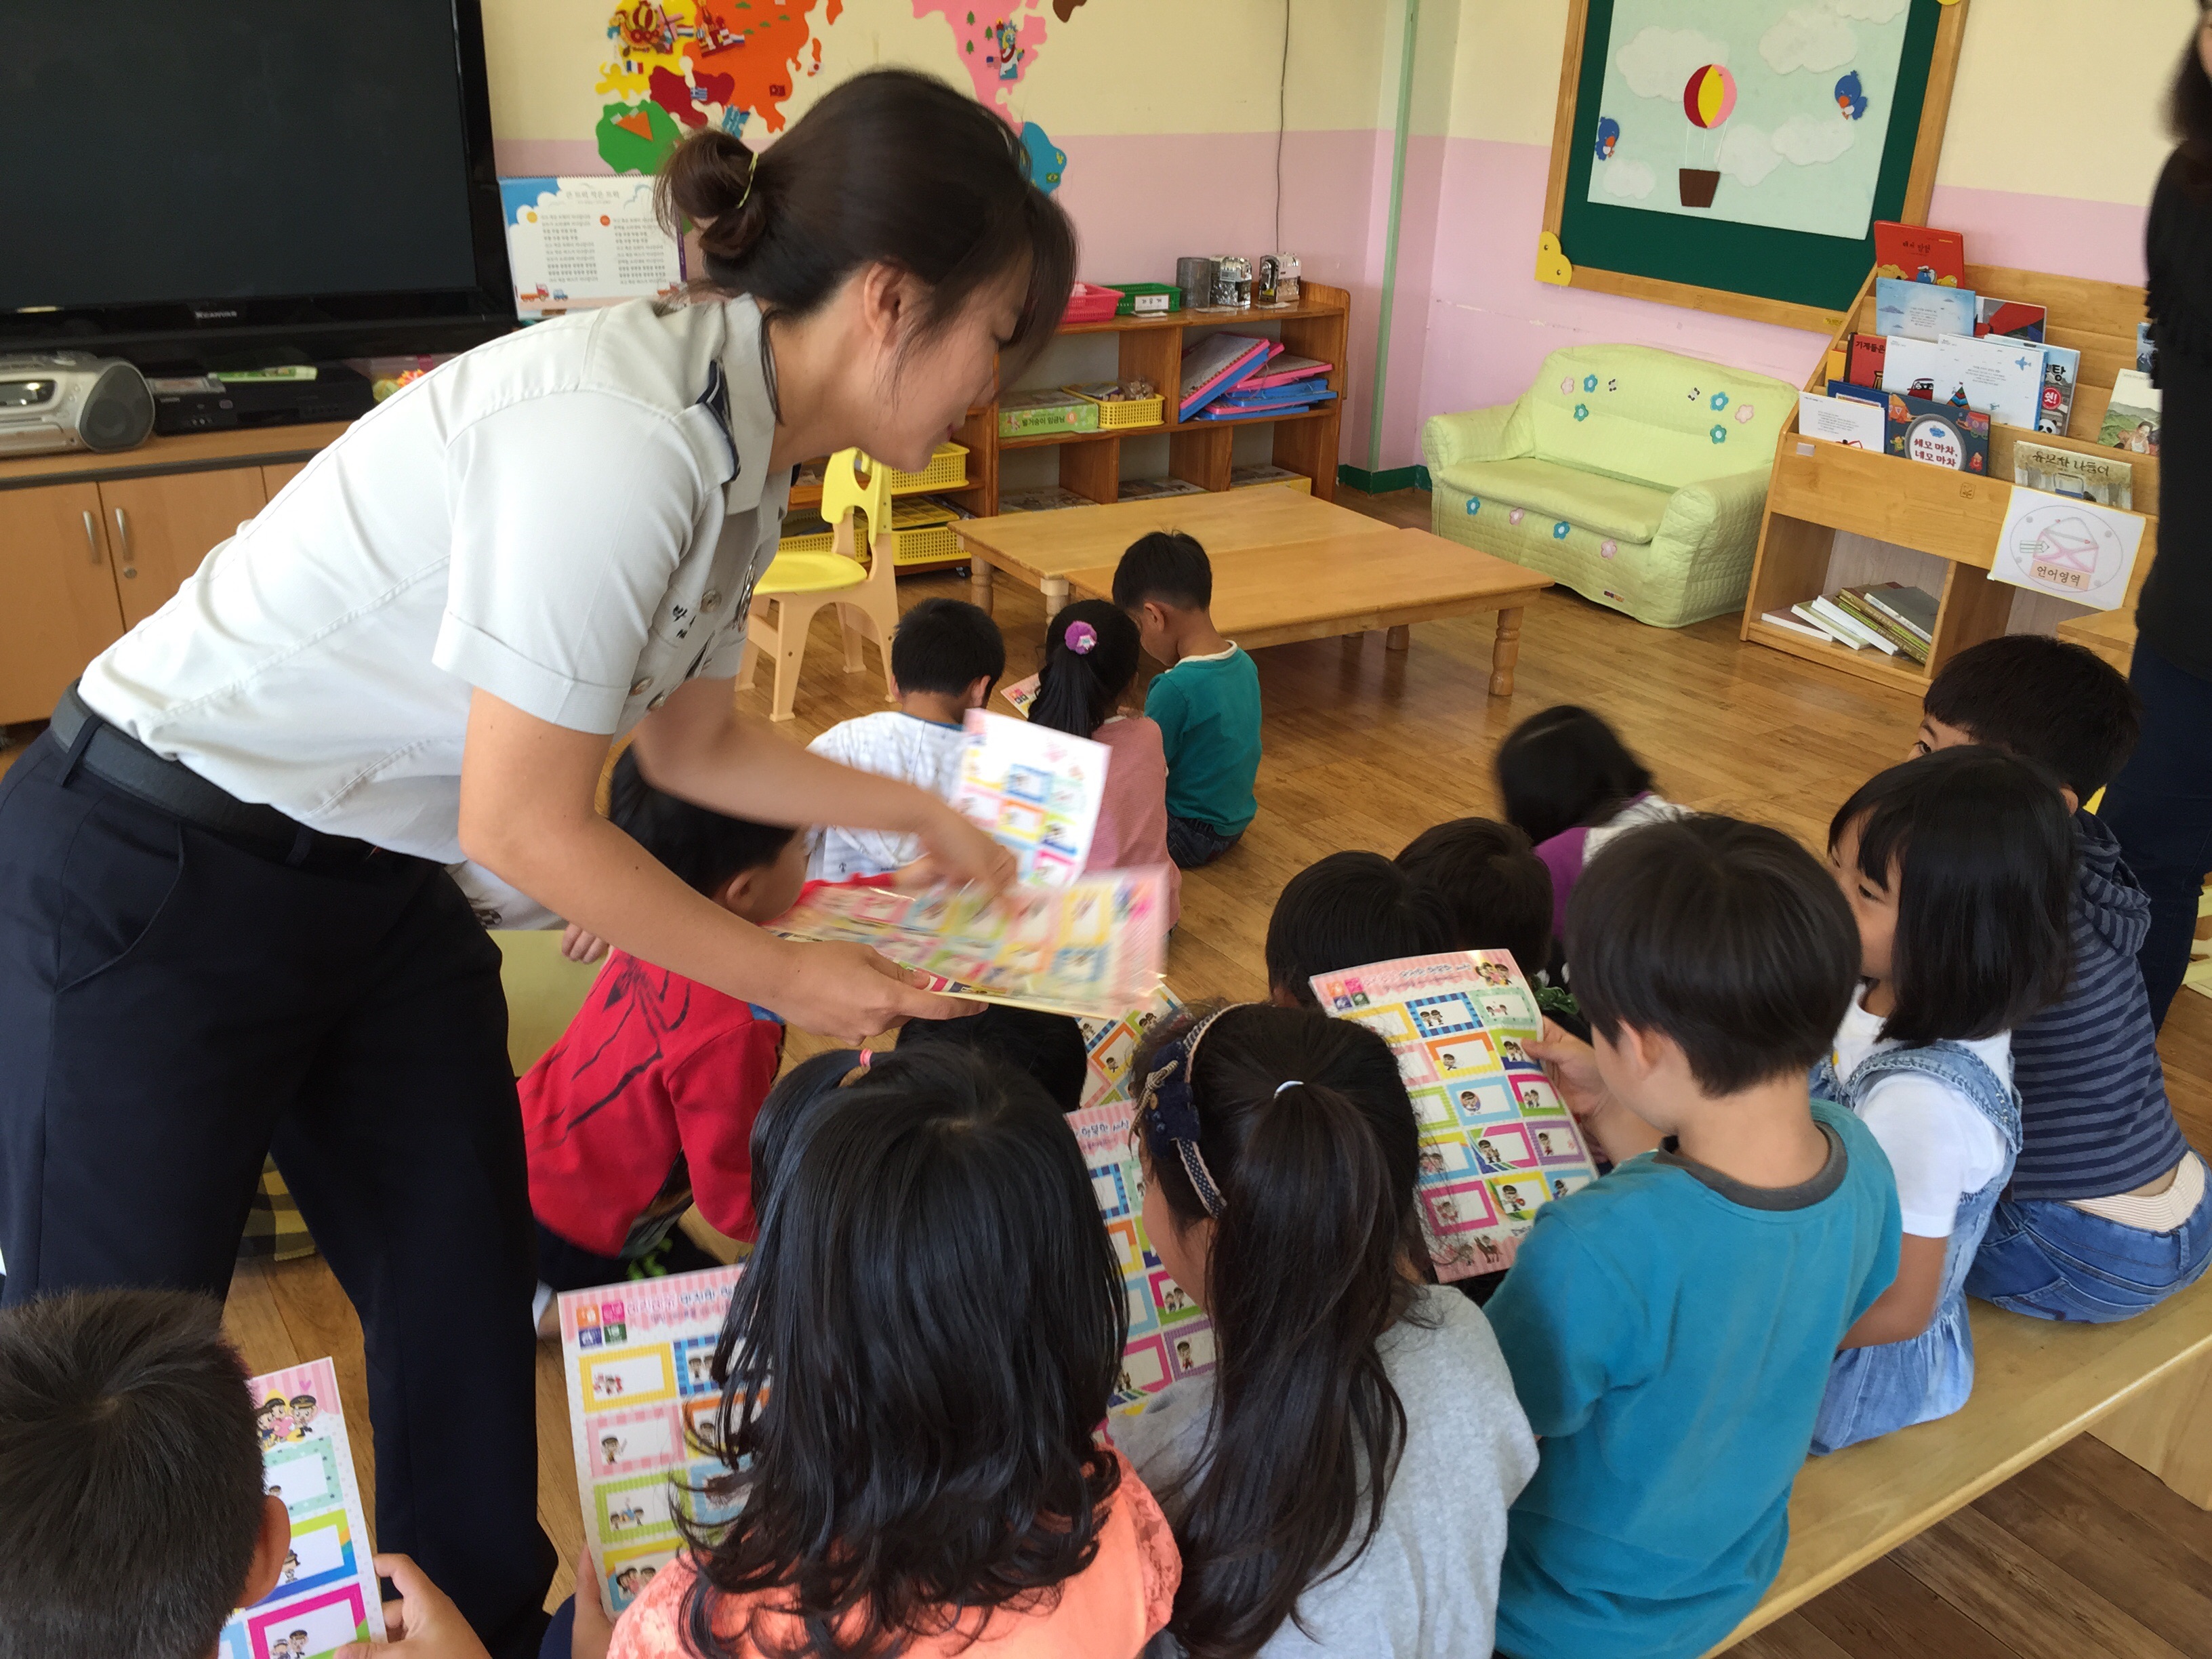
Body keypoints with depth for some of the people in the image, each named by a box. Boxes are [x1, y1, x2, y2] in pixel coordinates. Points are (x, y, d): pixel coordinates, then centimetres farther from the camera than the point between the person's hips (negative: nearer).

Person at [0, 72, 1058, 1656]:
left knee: (472, 1292, 14)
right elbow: (526, 830, -23)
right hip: (149, 882, -8)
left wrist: (922, 812, 12)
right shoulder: (620, 439, -30)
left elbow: (692, 739, 12)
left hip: (375, 885, 8)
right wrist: (790, 976, -12)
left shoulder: (742, 445, -1)